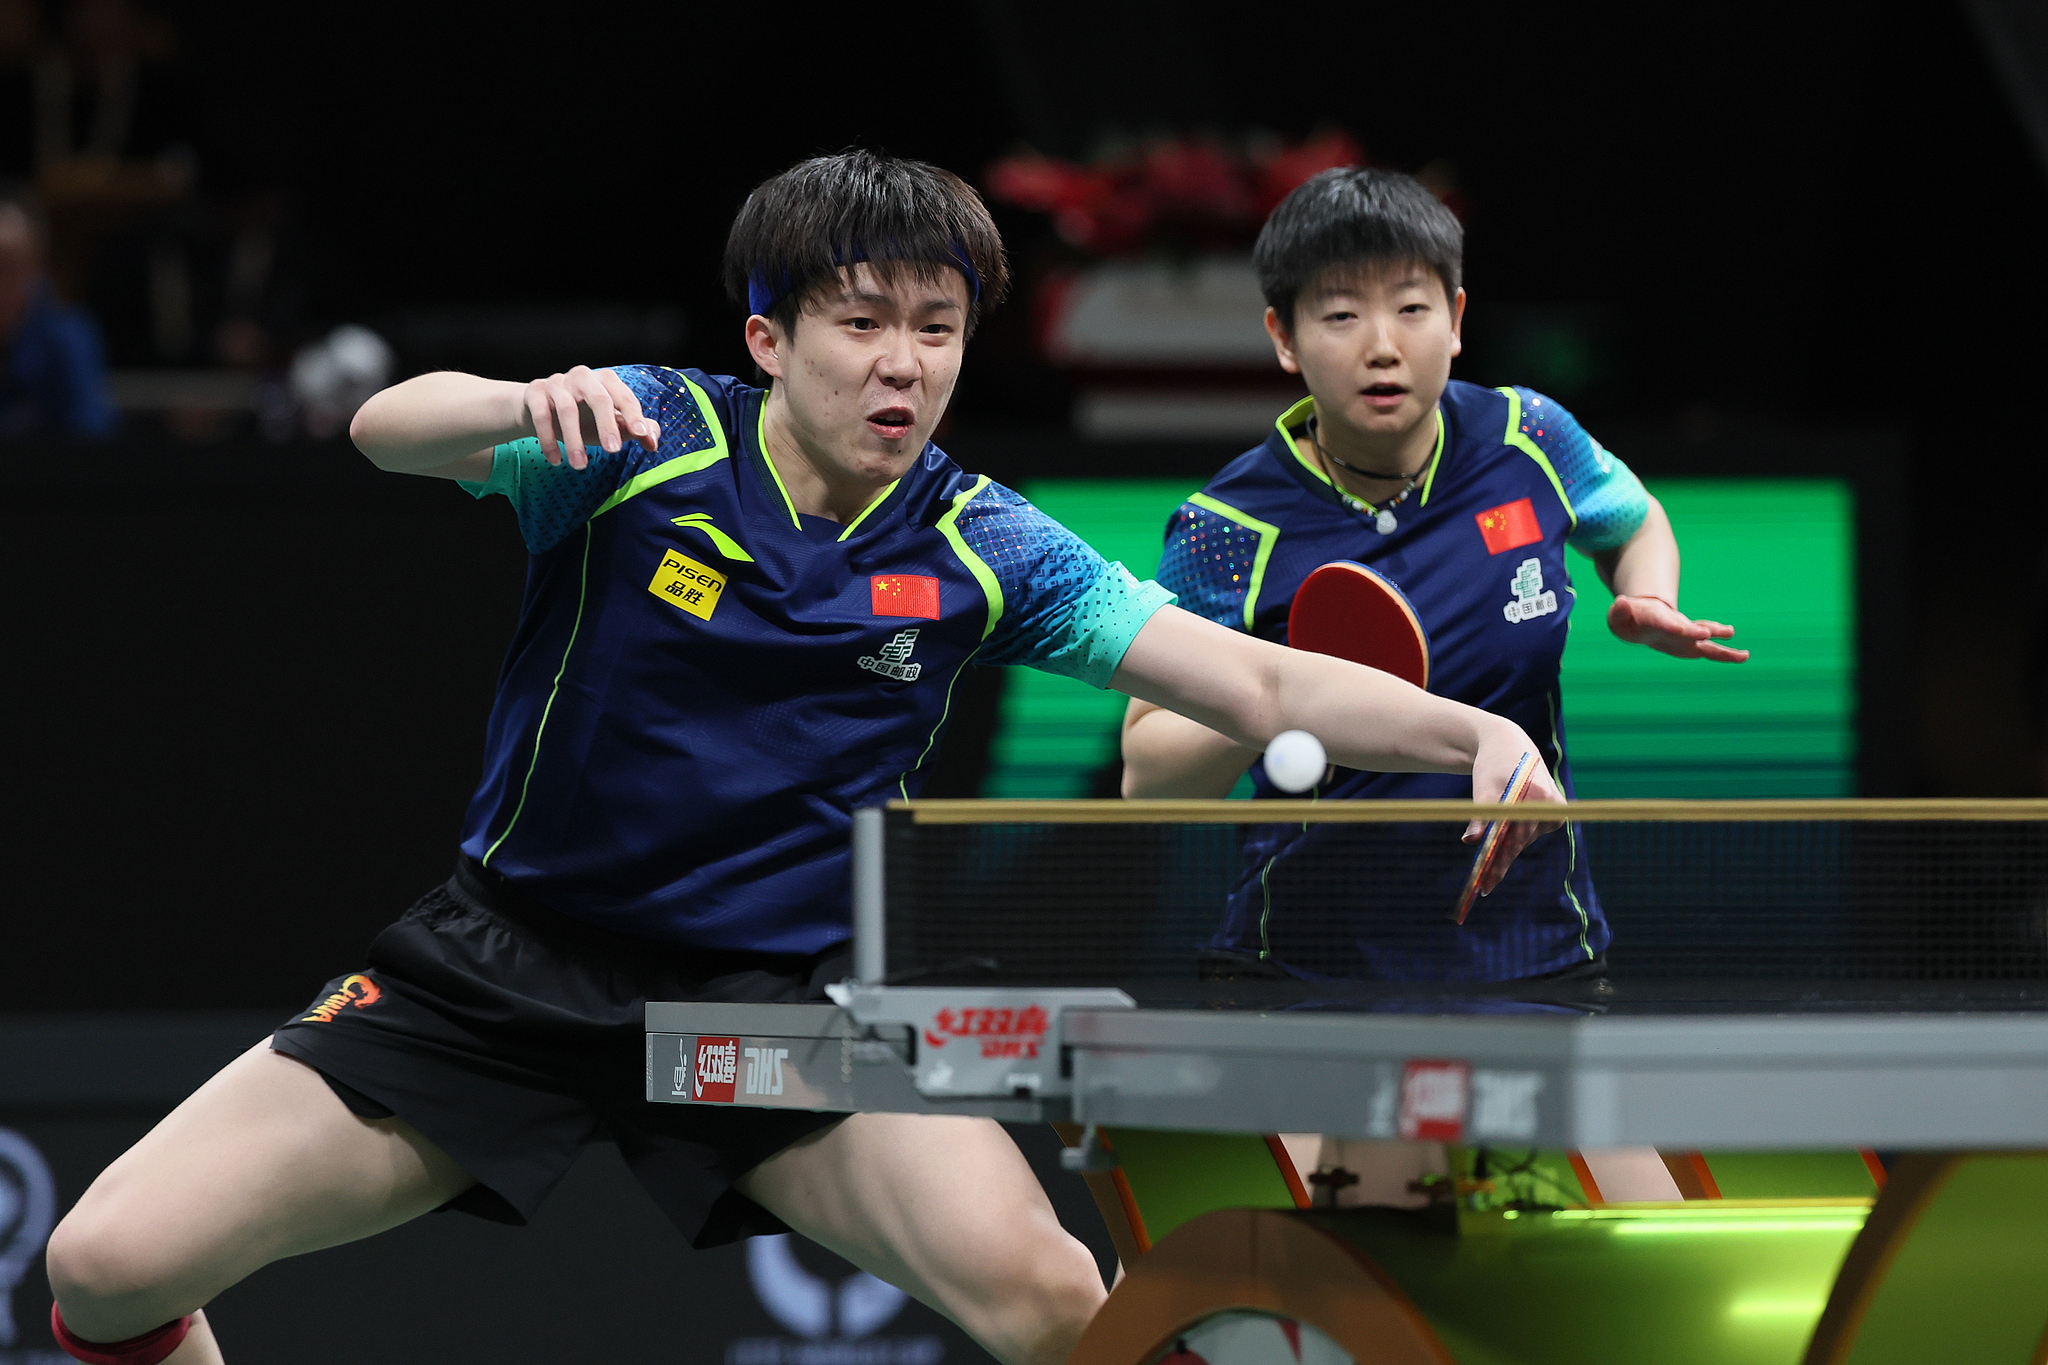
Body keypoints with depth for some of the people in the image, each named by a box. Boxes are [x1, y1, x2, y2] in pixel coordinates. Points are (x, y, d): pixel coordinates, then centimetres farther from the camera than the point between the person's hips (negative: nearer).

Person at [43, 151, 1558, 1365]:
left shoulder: (983, 549, -3)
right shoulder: (644, 439, -9)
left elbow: (1259, 681, -8)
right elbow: (389, 428, -25)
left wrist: (1473, 731, -26)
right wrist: (535, 406, -47)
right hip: (509, 961, 0)